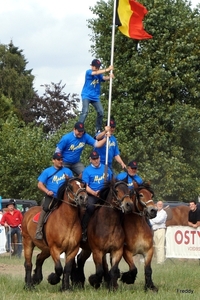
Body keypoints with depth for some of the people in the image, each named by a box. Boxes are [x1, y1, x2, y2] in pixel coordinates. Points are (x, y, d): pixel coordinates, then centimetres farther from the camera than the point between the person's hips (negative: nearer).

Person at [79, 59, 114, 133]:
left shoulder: (99, 74, 8)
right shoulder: (88, 72, -7)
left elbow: (104, 78, -13)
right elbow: (96, 73, -26)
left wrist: (109, 77, -36)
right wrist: (107, 69, -35)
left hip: (95, 97, 5)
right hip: (86, 96, -5)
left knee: (101, 112, -3)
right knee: (85, 111, -19)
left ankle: (98, 129, 11)